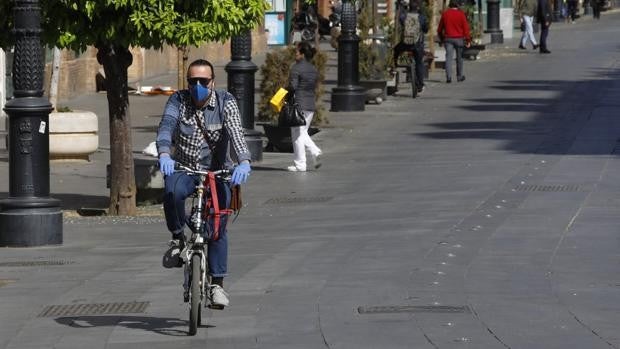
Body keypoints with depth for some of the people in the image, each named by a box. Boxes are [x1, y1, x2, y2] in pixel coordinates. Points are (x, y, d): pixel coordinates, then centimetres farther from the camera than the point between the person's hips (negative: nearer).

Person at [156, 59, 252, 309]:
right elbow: (166, 126, -23)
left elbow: (236, 133, -25)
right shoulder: (178, 100, -7)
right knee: (173, 191, -34)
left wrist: (244, 162, -44)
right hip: (183, 168, 0)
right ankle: (178, 239, -12)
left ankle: (217, 284, 1)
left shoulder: (226, 103, -10)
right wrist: (164, 154, -44)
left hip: (216, 171, 0)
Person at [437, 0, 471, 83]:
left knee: (449, 58, -3)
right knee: (459, 58, 13)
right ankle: (459, 76, 23)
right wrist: (468, 40, -5)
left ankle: (448, 77, -17)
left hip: (448, 39, 1)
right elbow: (466, 27, -8)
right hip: (459, 39, -1)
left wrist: (441, 38, 23)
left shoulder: (445, 14, 4)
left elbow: (440, 28, 10)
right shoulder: (461, 14, -4)